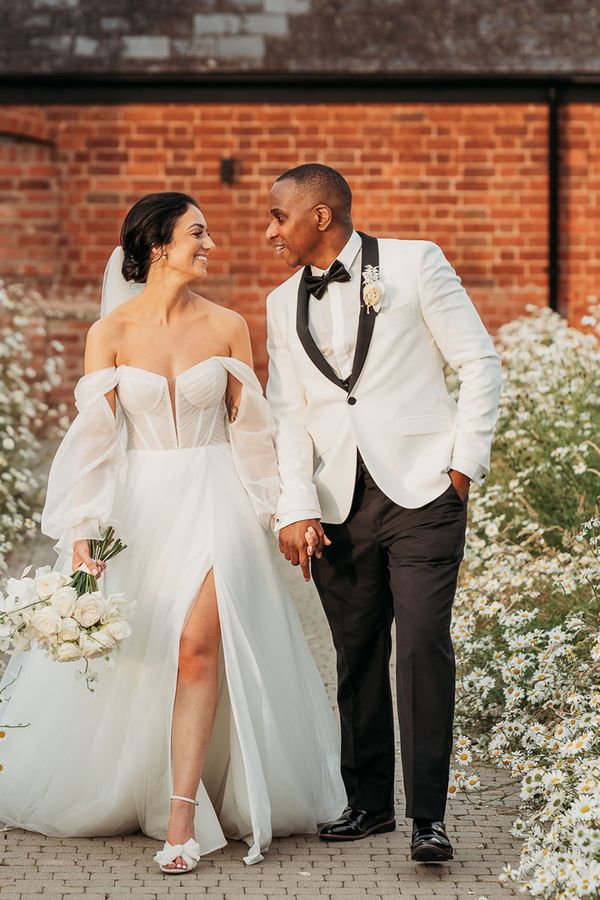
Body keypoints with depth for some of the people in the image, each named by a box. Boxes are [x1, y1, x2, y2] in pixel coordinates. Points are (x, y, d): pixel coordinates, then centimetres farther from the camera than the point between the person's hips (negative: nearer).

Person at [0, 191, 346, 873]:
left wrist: (278, 511, 9)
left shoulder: (227, 327, 2)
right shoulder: (110, 333, -2)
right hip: (139, 504, 1)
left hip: (214, 503, 0)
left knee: (198, 645, -16)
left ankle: (182, 818, -13)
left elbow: (249, 430, 8)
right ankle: (118, 795, 28)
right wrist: (82, 540, -12)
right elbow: (93, 438, -6)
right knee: (125, 657, 5)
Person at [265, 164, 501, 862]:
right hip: (338, 507, 4)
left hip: (422, 491, -4)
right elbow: (287, 415, 9)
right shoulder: (283, 305, 13)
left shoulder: (413, 263, 0)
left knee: (423, 646, -11)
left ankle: (428, 816, -6)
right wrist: (296, 509, -3)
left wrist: (467, 462, -5)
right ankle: (368, 802, 20)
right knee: (357, 655, 7)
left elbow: (479, 363, 1)